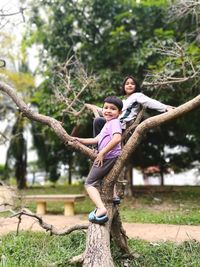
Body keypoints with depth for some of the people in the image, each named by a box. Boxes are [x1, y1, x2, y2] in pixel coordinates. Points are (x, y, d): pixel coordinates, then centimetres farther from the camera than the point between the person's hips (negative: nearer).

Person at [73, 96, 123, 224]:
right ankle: (113, 196, 43)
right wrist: (79, 140, 20)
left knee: (89, 183, -7)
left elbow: (117, 138, -31)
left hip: (108, 157, -10)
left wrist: (102, 152, -27)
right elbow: (96, 140, 22)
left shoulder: (114, 122, -12)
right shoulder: (108, 124, 18)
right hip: (110, 158, 10)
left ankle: (101, 209, -23)